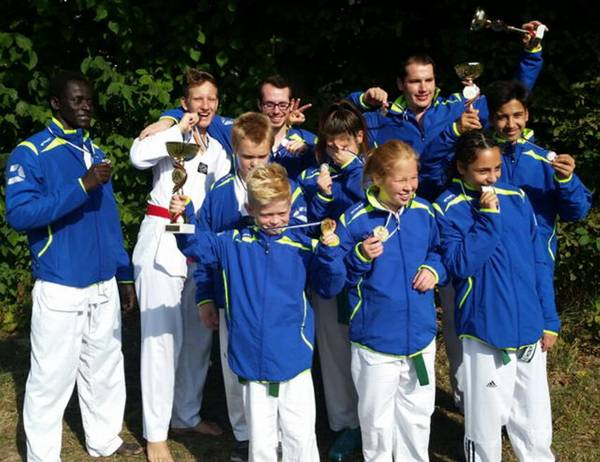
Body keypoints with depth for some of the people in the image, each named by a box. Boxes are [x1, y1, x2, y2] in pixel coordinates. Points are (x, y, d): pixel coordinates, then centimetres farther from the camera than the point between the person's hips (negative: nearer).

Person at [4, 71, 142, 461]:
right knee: (52, 377, 1)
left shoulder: (96, 152, 11)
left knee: (106, 369, 16)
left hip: (103, 285, 6)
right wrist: (82, 185, -27)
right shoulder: (30, 153, -8)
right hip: (59, 288, -6)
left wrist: (124, 274, 13)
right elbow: (19, 214, -21)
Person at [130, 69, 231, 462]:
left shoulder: (219, 149, 15)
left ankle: (187, 416, 28)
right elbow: (139, 156, -21)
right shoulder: (170, 132, -1)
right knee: (162, 336, -8)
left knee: (199, 335, 12)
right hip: (163, 244, -6)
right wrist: (180, 130, -17)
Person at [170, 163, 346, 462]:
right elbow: (197, 245, 4)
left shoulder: (303, 246, -3)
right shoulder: (235, 243, 3)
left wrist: (329, 252, -18)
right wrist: (184, 216, -14)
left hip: (294, 359, -1)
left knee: (300, 436, 8)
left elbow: (329, 288, -1)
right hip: (251, 360, 1)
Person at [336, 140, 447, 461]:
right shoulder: (355, 219, -13)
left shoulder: (424, 212, 0)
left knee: (418, 414, 20)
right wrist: (360, 257, -27)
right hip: (375, 338, -4)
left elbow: (439, 251, 15)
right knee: (377, 419, 12)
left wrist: (434, 270, -6)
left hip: (421, 335, 4)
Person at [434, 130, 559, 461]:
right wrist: (487, 218, -18)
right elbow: (459, 265, -15)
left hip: (530, 328, 4)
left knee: (535, 421, 15)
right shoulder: (448, 208, -6)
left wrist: (549, 320, 7)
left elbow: (539, 263, 9)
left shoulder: (517, 198, 6)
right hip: (485, 331, -4)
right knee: (486, 421, 6)